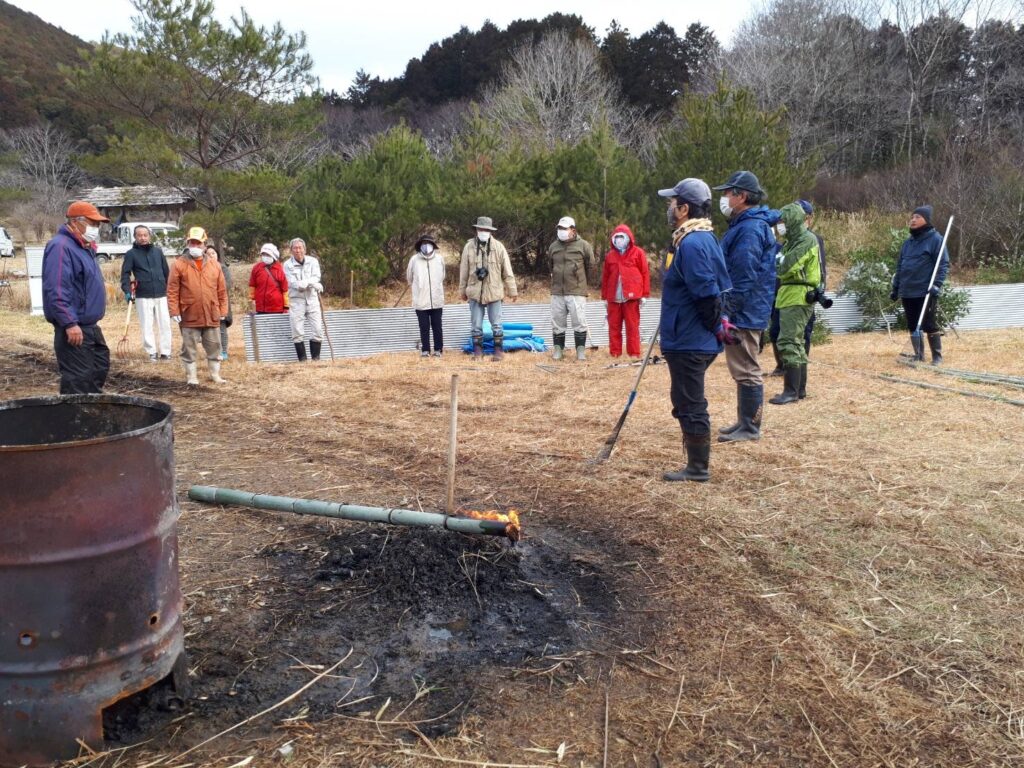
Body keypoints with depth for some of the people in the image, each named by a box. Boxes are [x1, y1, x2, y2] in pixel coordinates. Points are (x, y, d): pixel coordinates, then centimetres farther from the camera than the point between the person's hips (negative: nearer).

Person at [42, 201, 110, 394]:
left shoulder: (83, 246, 15)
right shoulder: (61, 246, -17)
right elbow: (56, 291, -25)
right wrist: (70, 323, -29)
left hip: (90, 326, 11)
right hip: (74, 329, -11)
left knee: (100, 367, 20)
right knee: (77, 379, -8)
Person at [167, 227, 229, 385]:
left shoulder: (214, 265, 7)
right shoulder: (179, 264, -2)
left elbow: (222, 290, 8)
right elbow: (172, 291, -5)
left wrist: (223, 311, 5)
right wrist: (174, 311, -10)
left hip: (212, 316, 3)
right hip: (189, 316, -3)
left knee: (214, 347, 10)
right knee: (189, 348, 5)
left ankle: (215, 374, 23)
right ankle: (191, 376, 16)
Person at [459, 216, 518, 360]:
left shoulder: (498, 247, -3)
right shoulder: (469, 247, 0)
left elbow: (507, 271, 0)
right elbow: (464, 271, 7)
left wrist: (512, 290, 0)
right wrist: (462, 290, 10)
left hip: (494, 292, -1)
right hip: (475, 293, 1)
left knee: (496, 324, 5)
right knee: (476, 325, 8)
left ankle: (499, 350, 15)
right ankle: (478, 350, 19)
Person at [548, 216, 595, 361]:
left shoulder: (583, 245, -3)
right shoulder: (553, 246, 8)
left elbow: (590, 266, 7)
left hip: (577, 292, -4)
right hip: (557, 292, 4)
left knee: (579, 322, -3)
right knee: (557, 322, 8)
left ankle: (581, 350, 7)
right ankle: (558, 349, 18)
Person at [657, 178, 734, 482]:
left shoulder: (691, 244, -20)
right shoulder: (705, 238, 13)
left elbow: (707, 295, -25)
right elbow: (716, 288, 18)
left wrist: (715, 326, -12)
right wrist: (717, 323, 16)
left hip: (688, 343, -11)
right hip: (691, 340, 11)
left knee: (689, 404, -1)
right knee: (689, 402, 18)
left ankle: (698, 468, 10)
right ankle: (697, 463, 29)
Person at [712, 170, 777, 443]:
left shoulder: (750, 229, -18)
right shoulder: (744, 225, 16)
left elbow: (744, 278, -23)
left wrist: (728, 312, -20)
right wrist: (728, 311, 20)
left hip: (744, 315, -11)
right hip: (745, 314, 11)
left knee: (746, 370, -3)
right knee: (743, 369, 16)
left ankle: (750, 428, 4)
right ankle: (744, 422, 26)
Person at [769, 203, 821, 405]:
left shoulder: (807, 240, -12)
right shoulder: (793, 241, 20)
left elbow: (787, 267, -21)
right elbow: (784, 268, 14)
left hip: (798, 297, -11)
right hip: (792, 296, 11)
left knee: (788, 342, -13)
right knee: (796, 343, 14)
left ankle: (791, 391, -12)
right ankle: (800, 387, 22)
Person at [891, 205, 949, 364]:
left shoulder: (935, 239, -5)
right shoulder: (907, 242, 14)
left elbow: (943, 264, -9)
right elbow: (900, 266, 18)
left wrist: (937, 284, -21)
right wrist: (895, 288, 14)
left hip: (926, 292, -6)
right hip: (907, 292, 6)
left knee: (929, 324, -3)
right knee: (913, 326, 10)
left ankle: (937, 356, 9)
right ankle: (918, 355, 19)